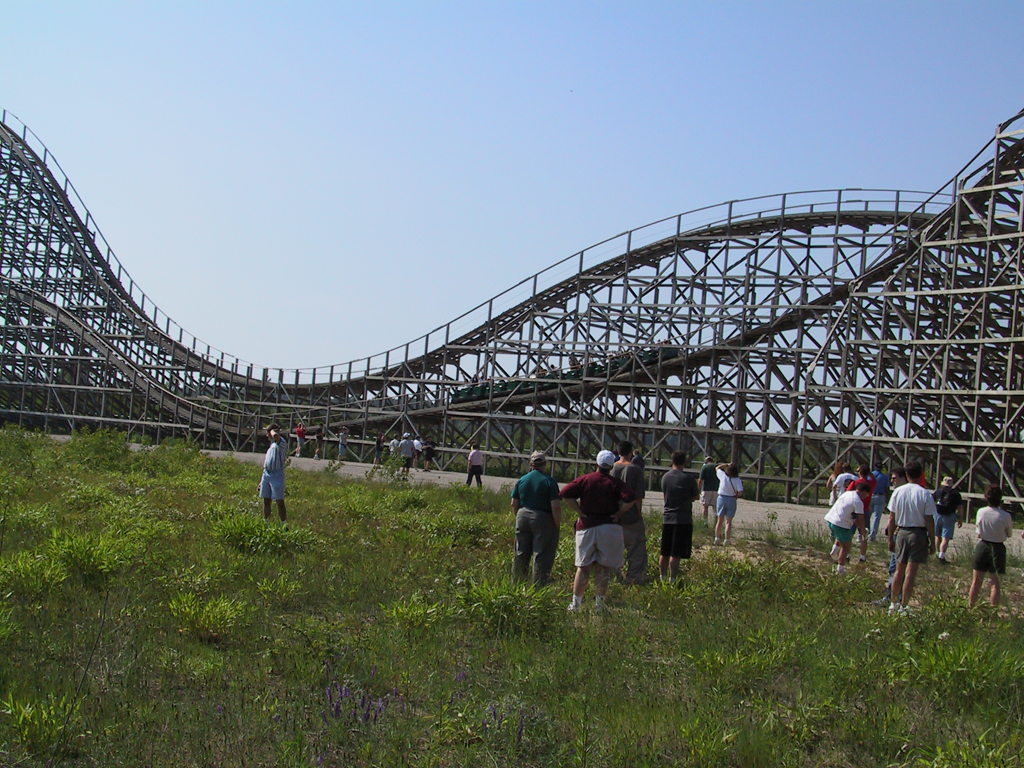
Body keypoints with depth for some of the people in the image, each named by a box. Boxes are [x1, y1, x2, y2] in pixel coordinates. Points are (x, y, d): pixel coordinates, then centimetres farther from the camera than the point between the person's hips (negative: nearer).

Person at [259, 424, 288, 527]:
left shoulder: (281, 443, -8)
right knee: (266, 500, 11)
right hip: (266, 474, 9)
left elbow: (275, 435, -33)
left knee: (280, 502, -6)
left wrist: (273, 431, -9)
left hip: (276, 475, -9)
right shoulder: (271, 445, 21)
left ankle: (284, 525, -1)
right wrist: (261, 481, 23)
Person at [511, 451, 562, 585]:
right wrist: (557, 524, -5)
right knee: (541, 555, 2)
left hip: (523, 517, 5)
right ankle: (539, 584, 5)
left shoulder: (522, 480, 4)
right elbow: (556, 506, -15)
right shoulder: (549, 481, -10)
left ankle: (516, 582, 24)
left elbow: (514, 504, 8)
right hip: (543, 519, -5)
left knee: (521, 554, 15)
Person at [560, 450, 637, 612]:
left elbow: (565, 494, -7)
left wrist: (579, 511, -3)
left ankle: (576, 602, 5)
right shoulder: (616, 483, 0)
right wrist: (618, 513, -3)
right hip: (609, 527, -1)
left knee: (583, 567, 6)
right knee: (603, 569, 5)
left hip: (586, 526, 1)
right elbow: (630, 498, -15)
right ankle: (599, 604, 5)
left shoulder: (584, 480, 3)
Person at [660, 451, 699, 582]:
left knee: (664, 553, 13)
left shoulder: (665, 477, 5)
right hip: (683, 519, -5)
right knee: (675, 554, -4)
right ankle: (672, 580, -3)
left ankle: (663, 578, 20)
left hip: (667, 518, 5)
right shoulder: (688, 479, -11)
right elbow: (695, 496, 2)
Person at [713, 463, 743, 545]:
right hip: (731, 500, -2)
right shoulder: (737, 480, -12)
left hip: (721, 499, 2)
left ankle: (717, 539, 8)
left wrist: (727, 464, 10)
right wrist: (736, 496, -1)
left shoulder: (723, 476, -7)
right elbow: (740, 492, -20)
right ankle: (726, 540, -2)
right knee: (728, 522, 3)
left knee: (719, 520, 10)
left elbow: (717, 468, 12)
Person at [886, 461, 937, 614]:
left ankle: (893, 603, 21)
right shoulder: (925, 494, -10)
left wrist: (891, 539, 11)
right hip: (919, 534, -3)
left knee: (899, 570, 15)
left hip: (901, 532, 3)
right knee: (910, 573, 1)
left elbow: (891, 519, 1)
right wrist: (932, 542, 0)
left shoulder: (898, 492, -2)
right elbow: (929, 521, -9)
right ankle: (903, 606, 3)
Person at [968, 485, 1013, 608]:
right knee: (995, 583, 5)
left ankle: (970, 607, 17)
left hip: (982, 547, 3)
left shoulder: (980, 512, -7)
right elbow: (1009, 534, 0)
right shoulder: (1005, 516, -15)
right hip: (998, 549, -2)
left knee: (977, 581, 12)